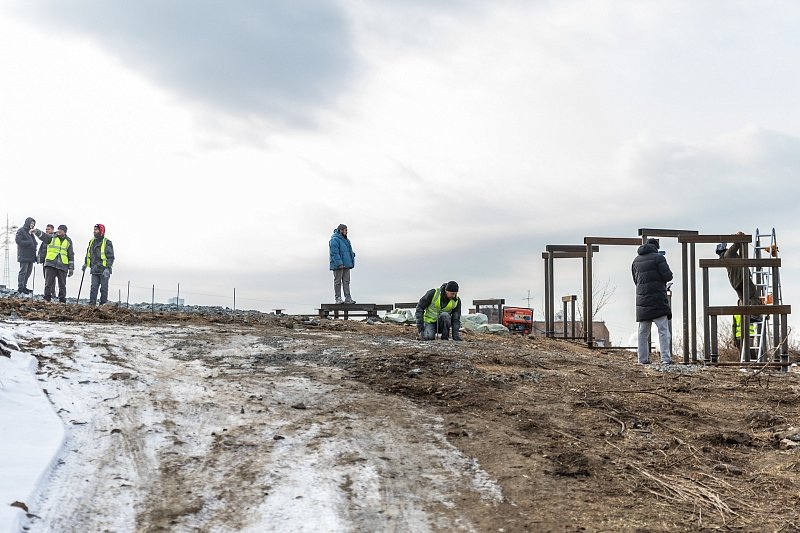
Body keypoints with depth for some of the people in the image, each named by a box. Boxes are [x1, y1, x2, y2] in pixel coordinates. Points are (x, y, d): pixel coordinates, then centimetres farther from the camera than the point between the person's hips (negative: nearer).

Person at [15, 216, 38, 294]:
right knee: (23, 271, -8)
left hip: (30, 255, 8)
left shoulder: (31, 232, 22)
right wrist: (29, 243, -15)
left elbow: (34, 242, 27)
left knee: (29, 272, 9)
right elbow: (18, 240, -13)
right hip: (24, 255, -8)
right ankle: (20, 288, -6)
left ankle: (24, 287, 16)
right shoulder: (21, 231, -3)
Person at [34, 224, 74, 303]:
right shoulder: (51, 237, 7)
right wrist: (36, 231, -36)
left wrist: (71, 268, 11)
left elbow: (71, 255, 14)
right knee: (48, 283, -3)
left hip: (63, 266, 1)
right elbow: (43, 235, -13)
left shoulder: (68, 241, 13)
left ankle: (62, 301, 11)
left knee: (62, 285, 4)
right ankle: (47, 299, 4)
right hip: (51, 264, -1)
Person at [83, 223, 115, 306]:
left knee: (104, 288, -2)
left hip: (104, 270, -5)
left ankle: (103, 304, 2)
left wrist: (107, 268, -18)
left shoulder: (107, 242, -6)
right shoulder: (92, 242, 14)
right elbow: (88, 254, 27)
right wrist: (85, 264, 21)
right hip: (95, 270, 5)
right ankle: (92, 304, 2)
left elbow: (111, 257, -10)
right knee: (94, 287, 2)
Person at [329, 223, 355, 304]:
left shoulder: (346, 240, 19)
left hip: (346, 265, 8)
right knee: (338, 281, -2)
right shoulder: (335, 240, -10)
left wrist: (351, 262, 16)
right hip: (338, 265, -8)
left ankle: (348, 298, 4)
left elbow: (350, 252, 23)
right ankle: (338, 298, 1)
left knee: (346, 281, 5)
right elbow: (334, 253, -17)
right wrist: (339, 263, -22)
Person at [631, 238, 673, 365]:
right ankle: (666, 358, -12)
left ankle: (643, 359, 11)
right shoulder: (658, 257, -6)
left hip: (642, 300, 5)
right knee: (663, 330, -4)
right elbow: (668, 276, -11)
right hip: (658, 299, -5)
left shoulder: (636, 260, 13)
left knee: (643, 332, 10)